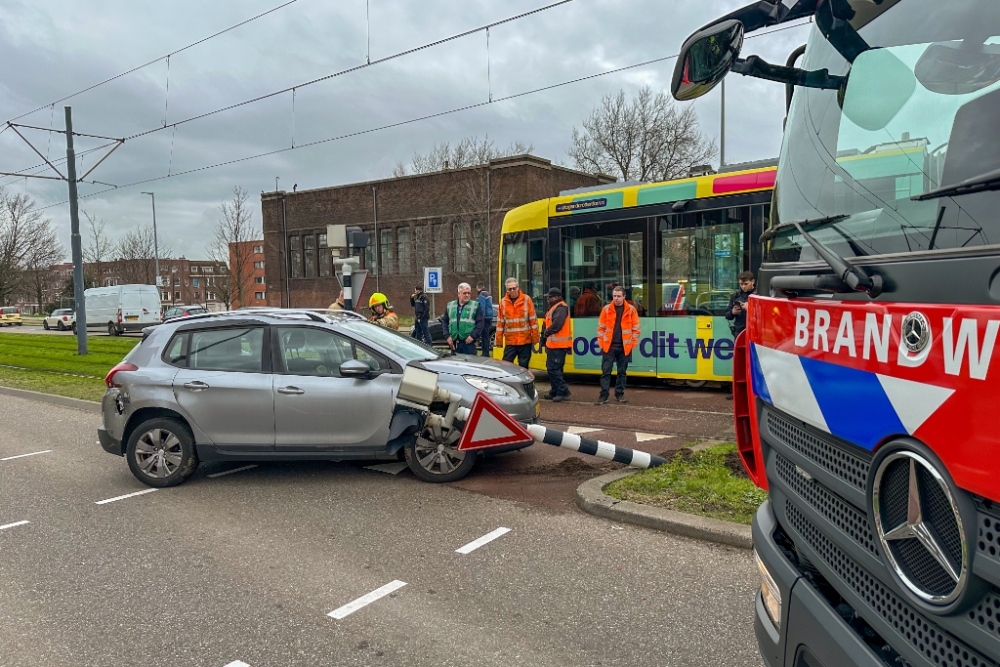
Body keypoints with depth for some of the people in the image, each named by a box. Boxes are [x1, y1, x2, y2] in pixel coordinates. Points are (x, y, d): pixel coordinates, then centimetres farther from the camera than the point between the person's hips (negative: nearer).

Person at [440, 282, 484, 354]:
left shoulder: (475, 305, 3)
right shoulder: (450, 305, 14)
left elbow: (480, 323, -2)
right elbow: (444, 321, 15)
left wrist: (473, 336, -12)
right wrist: (447, 336, 3)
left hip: (469, 342, -3)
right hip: (454, 343, 3)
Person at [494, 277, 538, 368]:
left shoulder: (526, 299, -1)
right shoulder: (503, 302, 4)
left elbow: (533, 320, -1)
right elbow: (500, 323, 6)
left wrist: (535, 337, -3)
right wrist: (499, 340, 5)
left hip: (525, 341, -1)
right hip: (510, 342, 1)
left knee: (523, 367, 7)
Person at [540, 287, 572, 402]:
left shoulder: (561, 308, -14)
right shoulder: (554, 308, 20)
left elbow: (557, 324, -24)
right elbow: (549, 324, 21)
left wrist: (546, 333, -10)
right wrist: (545, 334, 8)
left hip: (558, 344, -11)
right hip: (553, 343, 11)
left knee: (553, 368, -11)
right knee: (551, 368, 15)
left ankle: (563, 391, -6)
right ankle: (555, 392, 22)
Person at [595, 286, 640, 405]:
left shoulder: (631, 309, 0)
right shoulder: (606, 309, 1)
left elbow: (635, 327, 3)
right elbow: (601, 327, 5)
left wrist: (633, 342, -2)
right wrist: (601, 341, -1)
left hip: (624, 347, 0)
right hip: (608, 346, 0)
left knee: (622, 372, 10)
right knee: (605, 372, -1)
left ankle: (619, 394, 21)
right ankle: (603, 395, 4)